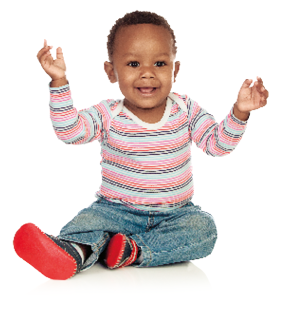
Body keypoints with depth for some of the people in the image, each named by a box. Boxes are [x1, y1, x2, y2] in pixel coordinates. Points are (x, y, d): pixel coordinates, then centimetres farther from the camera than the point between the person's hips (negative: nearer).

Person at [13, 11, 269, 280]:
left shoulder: (186, 111, -1)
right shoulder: (107, 115, -6)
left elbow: (217, 144, -2)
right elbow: (69, 131, -19)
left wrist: (239, 112, -17)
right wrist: (59, 81, -28)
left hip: (174, 213, 1)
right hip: (118, 210, -1)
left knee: (203, 228, -26)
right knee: (90, 218, -28)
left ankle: (132, 251, -33)